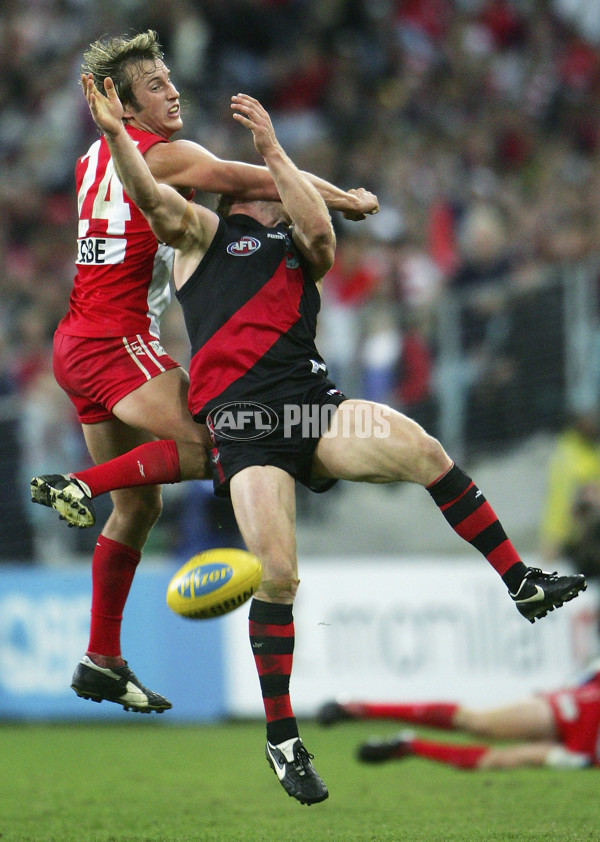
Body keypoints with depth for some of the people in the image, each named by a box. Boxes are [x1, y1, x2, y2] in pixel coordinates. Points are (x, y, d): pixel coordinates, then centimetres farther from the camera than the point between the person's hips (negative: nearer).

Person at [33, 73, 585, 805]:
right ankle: (282, 741, -5)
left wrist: (273, 149, -1)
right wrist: (116, 133, -19)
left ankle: (521, 584, -11)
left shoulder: (300, 245, 23)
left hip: (311, 405, 4)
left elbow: (320, 232, -1)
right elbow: (150, 198, -3)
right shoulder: (205, 231, 16)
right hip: (239, 415, -4)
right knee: (276, 574, -15)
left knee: (420, 450, -20)